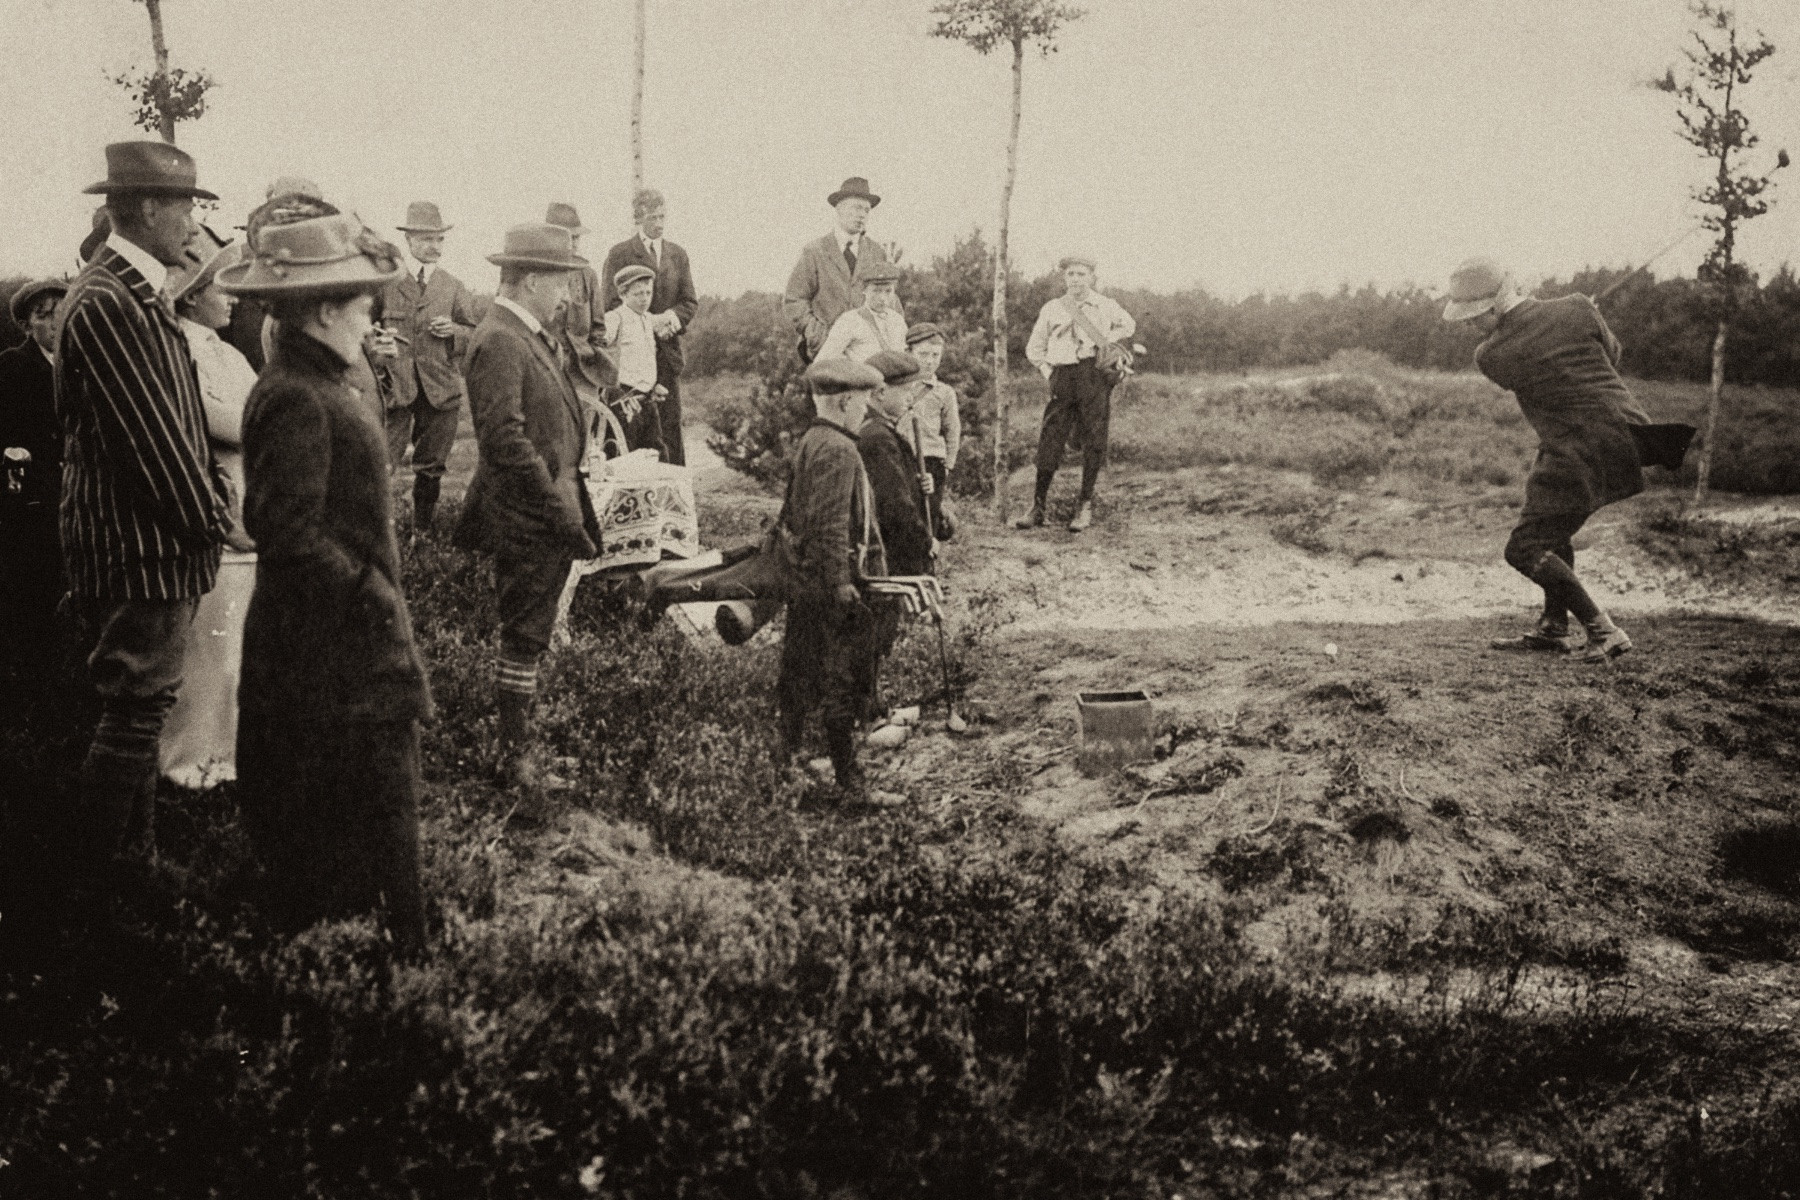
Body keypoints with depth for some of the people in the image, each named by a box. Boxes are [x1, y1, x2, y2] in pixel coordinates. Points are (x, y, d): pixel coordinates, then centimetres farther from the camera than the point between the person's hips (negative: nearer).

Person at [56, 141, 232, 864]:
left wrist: (209, 506, 10)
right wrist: (210, 520, -11)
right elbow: (149, 436, -20)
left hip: (153, 542, 10)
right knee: (134, 715, -3)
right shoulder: (107, 301, -19)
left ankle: (136, 858, 31)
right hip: (139, 550, -10)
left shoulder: (138, 294, 14)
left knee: (140, 714, 18)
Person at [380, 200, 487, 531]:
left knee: (431, 469, 10)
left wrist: (454, 331, -7)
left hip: (440, 389, 3)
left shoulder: (453, 287, 9)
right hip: (394, 388, -3)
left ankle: (423, 532, 24)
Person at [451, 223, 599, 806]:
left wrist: (570, 504, 15)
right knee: (524, 637, -1)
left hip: (549, 519, 10)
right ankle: (516, 757, 10)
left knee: (528, 636, 17)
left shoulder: (531, 337, 15)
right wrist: (559, 508, -22)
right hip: (527, 520, -10)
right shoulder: (499, 342, -18)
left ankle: (519, 745, 28)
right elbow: (505, 436, -25)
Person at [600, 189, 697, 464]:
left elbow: (691, 302, 13)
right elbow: (611, 304, -4)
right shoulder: (619, 254, 1)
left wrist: (672, 318, -8)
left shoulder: (678, 254, 16)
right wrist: (650, 321, -14)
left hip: (668, 348, 4)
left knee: (672, 423, 2)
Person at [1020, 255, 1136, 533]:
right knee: (1050, 440, -5)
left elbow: (1129, 325, 28)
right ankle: (1037, 507, 0)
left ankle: (1085, 506, 8)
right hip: (1062, 377, 1)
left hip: (1095, 376, -1)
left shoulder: (1106, 306, 9)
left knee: (1093, 442, -1)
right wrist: (1048, 372, 6)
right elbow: (1034, 348, 20)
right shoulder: (1051, 309, 13)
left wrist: (1108, 339, 10)